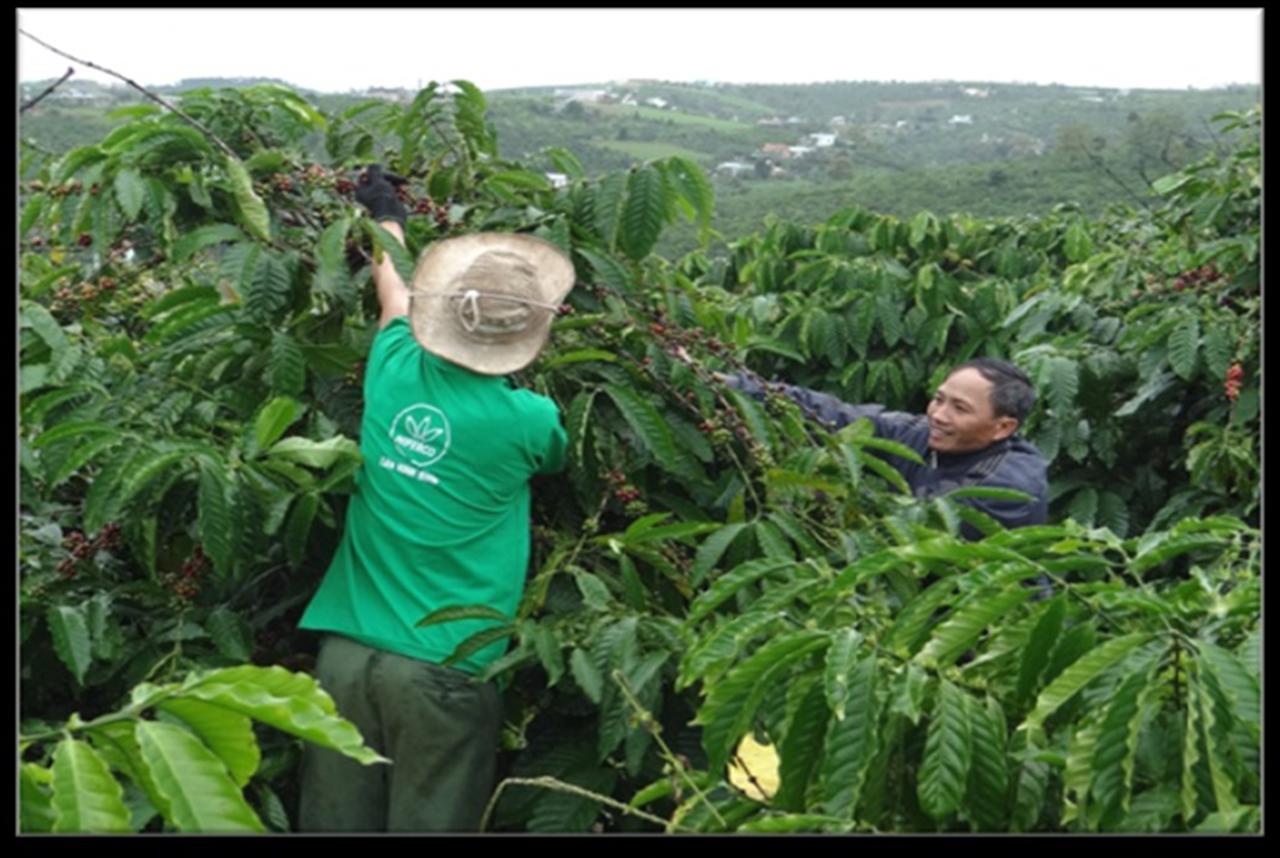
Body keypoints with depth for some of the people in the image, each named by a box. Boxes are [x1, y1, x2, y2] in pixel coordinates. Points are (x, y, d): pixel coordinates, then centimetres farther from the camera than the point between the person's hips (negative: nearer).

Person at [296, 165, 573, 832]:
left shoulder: (394, 372, 0)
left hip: (347, 650, 4)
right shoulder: (526, 421, -9)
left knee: (336, 824, 14)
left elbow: (394, 289, 23)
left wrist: (387, 215, 45)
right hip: (443, 671, -4)